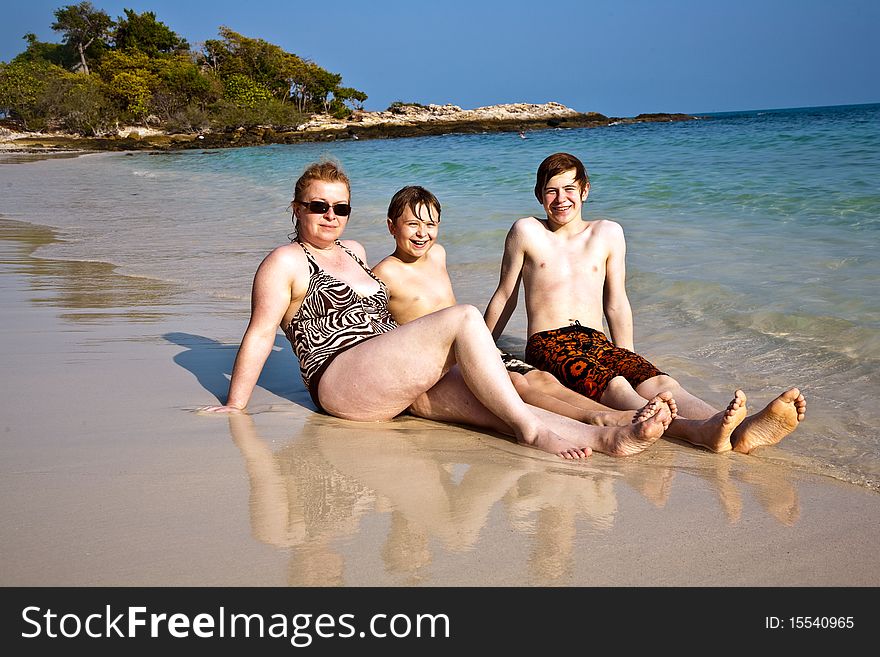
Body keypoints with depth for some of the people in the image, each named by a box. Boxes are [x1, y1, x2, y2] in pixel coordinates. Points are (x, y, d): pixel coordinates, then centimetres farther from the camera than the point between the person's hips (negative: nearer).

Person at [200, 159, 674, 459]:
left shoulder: (354, 252, 26)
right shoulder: (286, 262, 2)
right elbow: (260, 333, -5)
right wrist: (234, 408, -9)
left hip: (395, 384, 7)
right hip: (340, 381, -7)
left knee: (483, 395, -21)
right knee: (464, 318, -22)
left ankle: (603, 437, -39)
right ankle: (528, 428, -26)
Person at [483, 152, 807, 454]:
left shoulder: (608, 233, 18)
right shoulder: (526, 232, 9)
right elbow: (505, 297, 15)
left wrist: (629, 362, 18)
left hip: (598, 343, 4)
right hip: (549, 344, -4)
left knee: (659, 382, -29)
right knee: (614, 386, -36)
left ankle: (742, 430, -56)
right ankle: (698, 430, -64)